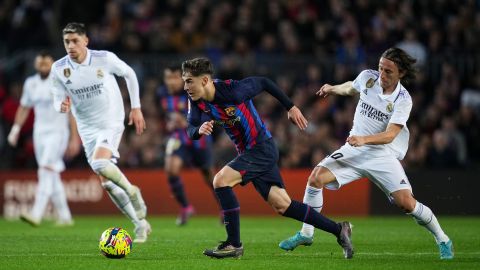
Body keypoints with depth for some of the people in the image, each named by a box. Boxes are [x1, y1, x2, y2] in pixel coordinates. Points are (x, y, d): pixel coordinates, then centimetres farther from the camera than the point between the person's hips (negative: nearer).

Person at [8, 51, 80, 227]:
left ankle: (36, 214, -28)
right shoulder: (31, 83, 8)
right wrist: (15, 129, 9)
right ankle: (64, 217, 16)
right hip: (39, 132, 6)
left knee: (46, 171, -18)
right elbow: (24, 108, 20)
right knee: (52, 176, 8)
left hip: (58, 132, -6)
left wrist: (74, 139, -10)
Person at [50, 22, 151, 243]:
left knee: (100, 164, -30)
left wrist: (136, 108, 5)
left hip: (112, 122, -4)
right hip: (87, 128, 4)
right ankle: (140, 224, 16)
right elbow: (58, 101, 0)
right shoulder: (59, 69, -8)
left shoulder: (105, 59, -14)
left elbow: (129, 74, 4)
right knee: (107, 182, 3)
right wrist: (62, 106, -25)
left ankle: (131, 190, -3)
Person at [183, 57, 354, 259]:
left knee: (221, 181, -21)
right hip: (248, 152, 8)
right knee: (282, 206, 7)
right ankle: (338, 230, 17)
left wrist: (291, 107, -5)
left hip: (262, 148, -8)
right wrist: (199, 129, -28)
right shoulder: (197, 101, -4)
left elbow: (263, 83, -10)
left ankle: (234, 244, -12)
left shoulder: (232, 90, -23)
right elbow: (191, 130, -4)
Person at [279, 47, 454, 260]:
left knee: (406, 202, -18)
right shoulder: (367, 77, -4)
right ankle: (306, 234, 1)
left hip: (384, 155, -4)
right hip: (355, 149, 4)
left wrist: (364, 139, -40)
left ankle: (443, 241, 6)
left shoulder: (403, 100, -16)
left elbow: (390, 135, -26)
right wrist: (333, 89, 19)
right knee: (316, 177, -15)